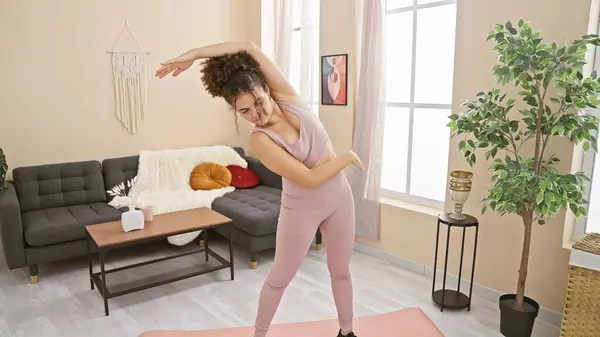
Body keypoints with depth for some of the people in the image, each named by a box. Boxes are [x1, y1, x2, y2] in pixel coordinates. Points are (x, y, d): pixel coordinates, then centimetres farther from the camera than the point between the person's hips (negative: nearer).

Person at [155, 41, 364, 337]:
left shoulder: (287, 97, -11)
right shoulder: (260, 140, -23)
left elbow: (249, 47, -18)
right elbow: (309, 178, -27)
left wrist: (194, 54, -18)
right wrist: (348, 157, -17)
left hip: (339, 197, 5)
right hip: (302, 208, -4)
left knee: (340, 270, 19)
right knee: (280, 277, 13)